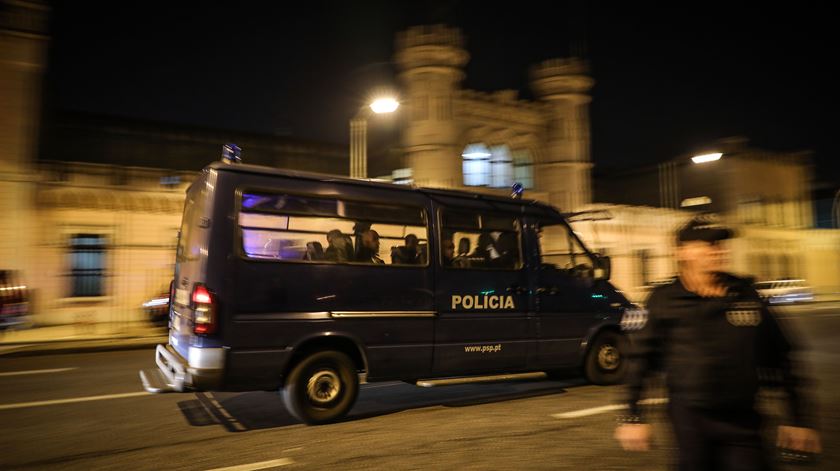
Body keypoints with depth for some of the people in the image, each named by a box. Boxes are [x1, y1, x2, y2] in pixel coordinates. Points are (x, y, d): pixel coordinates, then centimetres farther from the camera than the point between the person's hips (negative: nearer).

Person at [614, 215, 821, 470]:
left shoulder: (745, 294, 7)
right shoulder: (665, 301, -4)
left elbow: (781, 358, 12)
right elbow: (640, 360, -4)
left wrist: (800, 418, 10)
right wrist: (633, 416, -7)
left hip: (743, 421, 3)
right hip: (689, 421, -3)